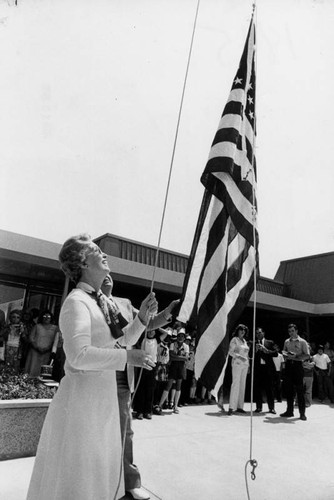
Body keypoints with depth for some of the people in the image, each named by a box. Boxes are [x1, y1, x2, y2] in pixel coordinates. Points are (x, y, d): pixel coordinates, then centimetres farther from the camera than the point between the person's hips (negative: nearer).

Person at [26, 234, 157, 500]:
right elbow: (79, 355, -29)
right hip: (82, 395, -9)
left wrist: (142, 317, 4)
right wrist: (127, 356, -23)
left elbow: (121, 340, 17)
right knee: (78, 472, 8)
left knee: (100, 467, 22)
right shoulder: (77, 301, -19)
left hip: (103, 396, 9)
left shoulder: (100, 301, 9)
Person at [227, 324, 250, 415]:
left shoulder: (244, 341, 17)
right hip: (237, 364, -7)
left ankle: (239, 406, 12)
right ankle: (231, 407, -10)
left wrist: (248, 363, 14)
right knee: (235, 384, -11)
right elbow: (230, 352, -9)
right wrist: (239, 356, -22)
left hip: (245, 364, 7)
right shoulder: (234, 339, -3)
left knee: (242, 385, 6)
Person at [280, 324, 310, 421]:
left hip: (298, 365, -4)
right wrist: (285, 355, -5)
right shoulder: (286, 341, 13)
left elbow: (307, 355, -6)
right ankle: (289, 411, 16)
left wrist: (295, 356, -17)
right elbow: (284, 352, 18)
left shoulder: (302, 342, -1)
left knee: (299, 389, -3)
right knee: (288, 389, 7)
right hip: (288, 365, 5)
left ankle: (302, 413, 4)